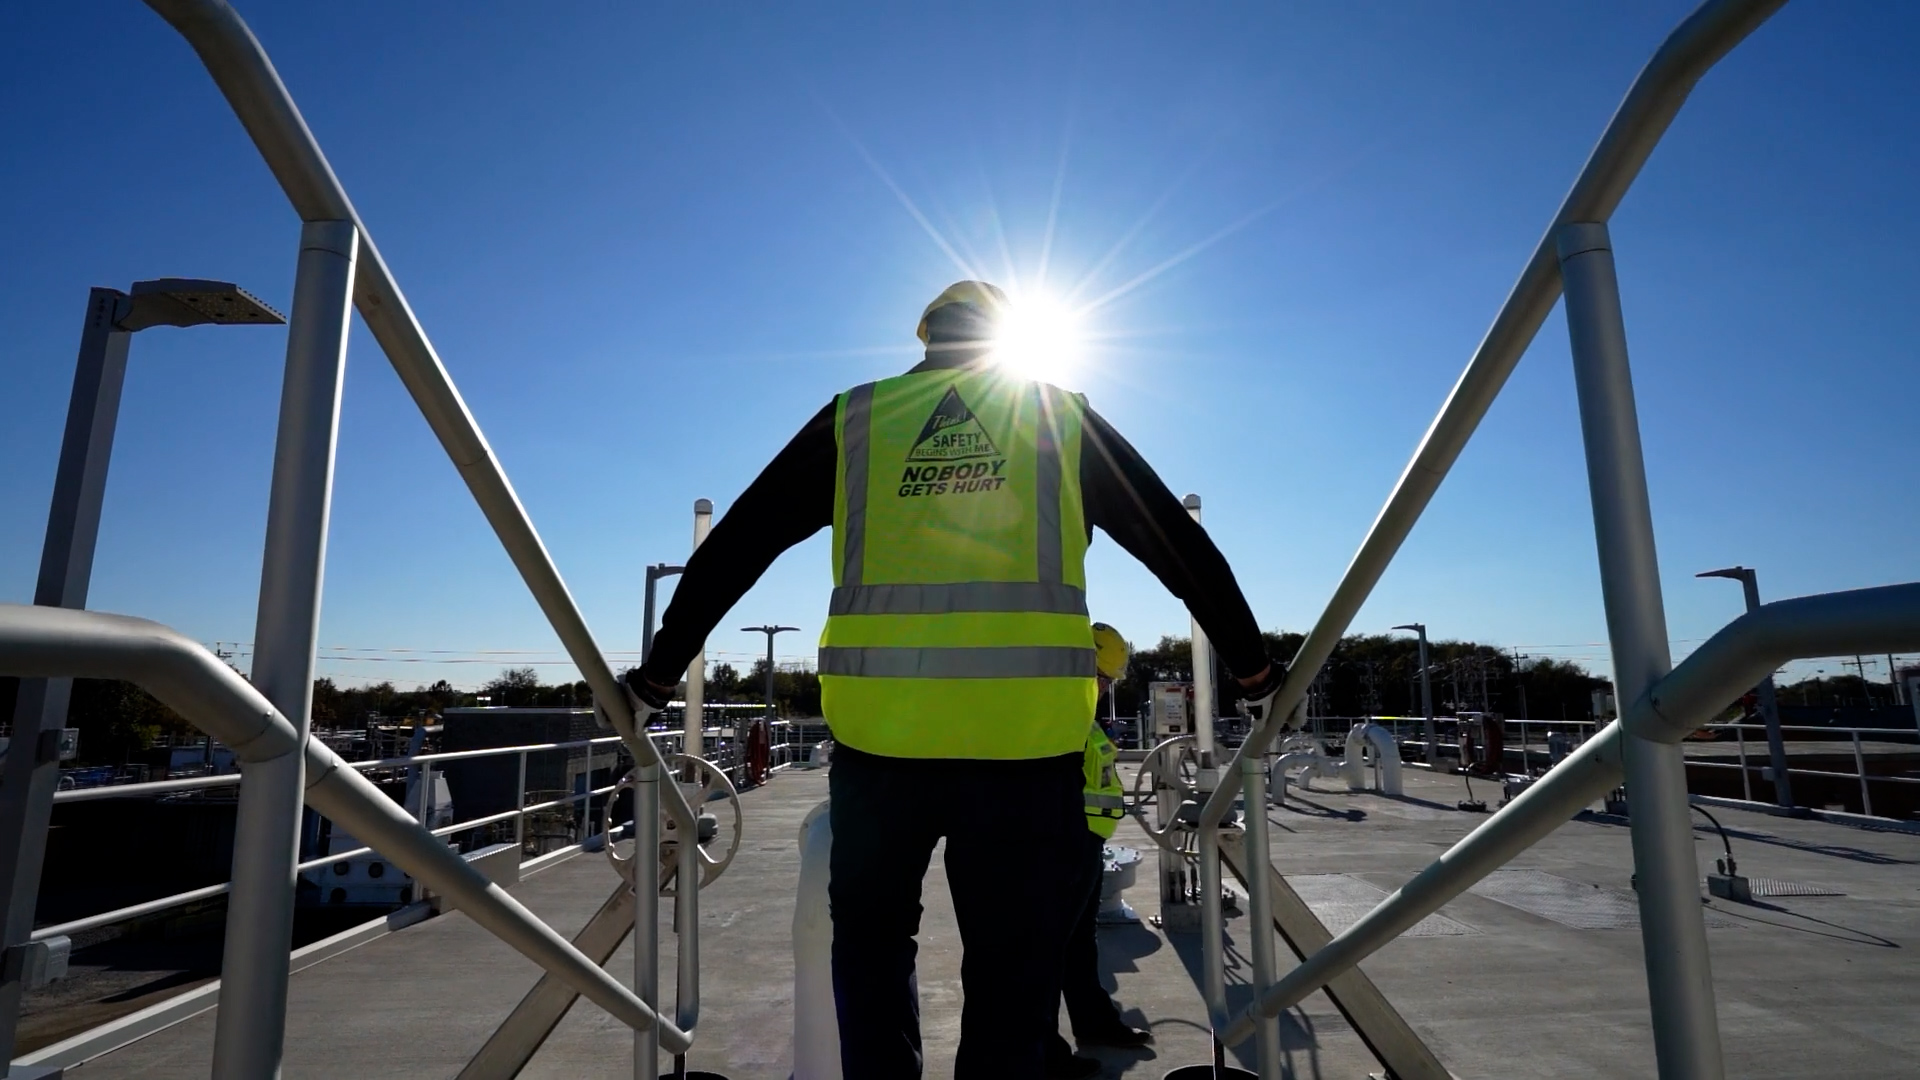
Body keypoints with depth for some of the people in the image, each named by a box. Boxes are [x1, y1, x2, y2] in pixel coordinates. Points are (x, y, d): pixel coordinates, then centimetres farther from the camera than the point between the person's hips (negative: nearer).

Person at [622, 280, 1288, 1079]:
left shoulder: (854, 420, 11)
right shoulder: (1064, 419, 12)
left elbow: (732, 548, 11)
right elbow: (1185, 549, 15)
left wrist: (658, 675, 20)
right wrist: (1255, 670, 25)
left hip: (877, 735, 1)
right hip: (1028, 741, 0)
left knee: (870, 938, 24)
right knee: (1012, 973, 14)